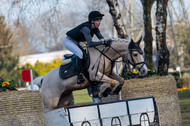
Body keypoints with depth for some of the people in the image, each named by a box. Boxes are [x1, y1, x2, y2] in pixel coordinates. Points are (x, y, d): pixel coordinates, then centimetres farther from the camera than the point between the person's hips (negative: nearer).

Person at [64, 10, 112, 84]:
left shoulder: (95, 28, -6)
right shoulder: (86, 28, -33)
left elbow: (102, 39, -7)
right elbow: (90, 43, -40)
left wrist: (106, 42, -29)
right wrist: (103, 42, -44)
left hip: (77, 43, 9)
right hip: (69, 41, -9)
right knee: (80, 53, -31)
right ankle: (79, 74, -25)